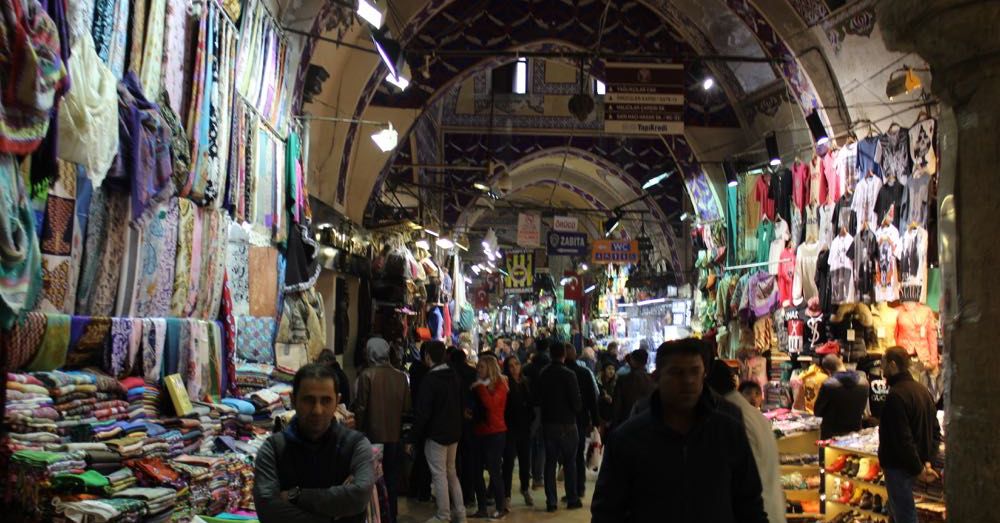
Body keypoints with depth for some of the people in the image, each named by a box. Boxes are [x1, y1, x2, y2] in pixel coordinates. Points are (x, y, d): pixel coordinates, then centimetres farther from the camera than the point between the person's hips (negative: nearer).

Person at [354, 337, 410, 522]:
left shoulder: (367, 375, -13)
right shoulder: (400, 376, -4)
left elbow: (361, 407, -11)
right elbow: (406, 407, 0)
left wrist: (359, 429, 2)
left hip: (373, 434, -3)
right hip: (394, 435, 3)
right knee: (392, 477, 14)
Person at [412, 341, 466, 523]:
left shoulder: (430, 379, -17)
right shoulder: (454, 376, 7)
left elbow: (423, 411, -17)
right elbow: (459, 404, 13)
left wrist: (415, 436, -10)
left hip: (436, 433, -8)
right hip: (454, 432, 8)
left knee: (439, 475, -1)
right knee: (451, 472, 17)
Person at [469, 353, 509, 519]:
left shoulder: (500, 384, -8)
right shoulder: (480, 384, 10)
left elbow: (491, 404, -24)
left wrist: (480, 387, -19)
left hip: (495, 433, -7)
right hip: (480, 432, 7)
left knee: (494, 471, -2)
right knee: (477, 471, 5)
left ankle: (501, 508, 10)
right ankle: (482, 509, 14)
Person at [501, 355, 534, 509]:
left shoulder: (526, 383, 9)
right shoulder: (505, 383, -7)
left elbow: (531, 403, 13)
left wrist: (531, 419, 5)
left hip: (525, 427, 5)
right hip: (510, 427, -5)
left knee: (525, 460, 13)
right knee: (509, 461, -4)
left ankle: (526, 490, 32)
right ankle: (507, 495, 3)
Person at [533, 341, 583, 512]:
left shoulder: (543, 374, -1)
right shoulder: (569, 375, -15)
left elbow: (537, 400, 4)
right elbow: (577, 402, -14)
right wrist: (577, 408, 7)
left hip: (548, 424, 4)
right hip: (567, 424, -4)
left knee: (550, 462, 9)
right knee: (570, 462, 8)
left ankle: (551, 501, 9)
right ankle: (572, 499, 12)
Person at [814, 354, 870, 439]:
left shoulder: (828, 385, -20)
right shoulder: (863, 381, -4)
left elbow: (817, 412, -7)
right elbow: (863, 409, 9)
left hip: (831, 435, -5)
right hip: (855, 433, 5)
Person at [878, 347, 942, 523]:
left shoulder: (896, 395, -21)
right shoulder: (922, 390, 9)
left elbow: (902, 439, -24)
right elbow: (935, 431, 12)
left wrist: (918, 469, -15)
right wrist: (928, 461, 5)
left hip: (898, 467, -9)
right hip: (914, 465, 9)